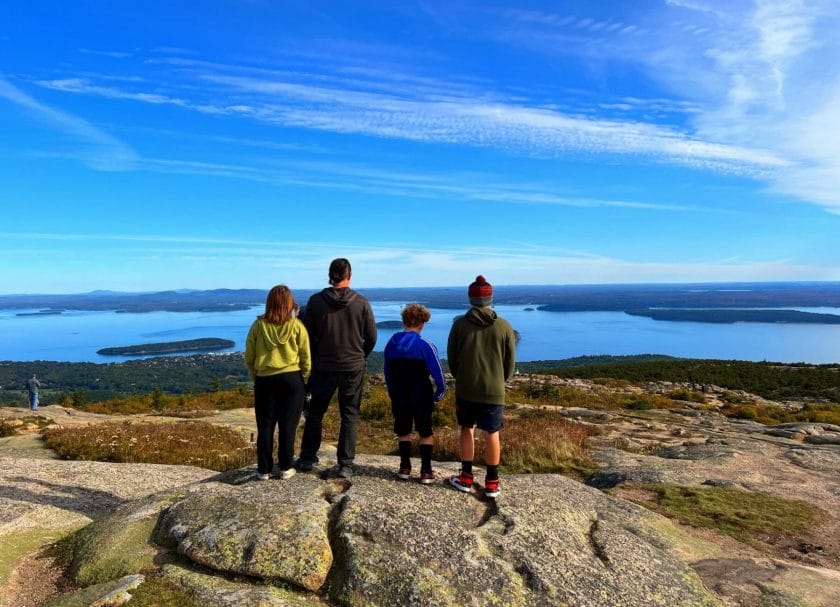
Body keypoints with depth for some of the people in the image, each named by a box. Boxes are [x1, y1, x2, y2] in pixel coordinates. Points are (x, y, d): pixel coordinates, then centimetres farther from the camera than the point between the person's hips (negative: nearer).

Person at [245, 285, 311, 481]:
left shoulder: (258, 325, -3)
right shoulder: (296, 326, -6)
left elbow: (249, 358, 4)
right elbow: (306, 358, -1)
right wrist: (304, 382, 11)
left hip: (264, 381, 1)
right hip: (292, 379, -1)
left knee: (265, 426, 11)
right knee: (288, 425, 8)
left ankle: (264, 469, 18)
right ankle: (286, 468, 15)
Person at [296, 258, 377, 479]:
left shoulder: (315, 301, -5)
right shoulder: (361, 303, -6)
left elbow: (307, 336, -1)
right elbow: (372, 337, -2)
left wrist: (315, 360, 13)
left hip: (323, 367, 1)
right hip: (354, 368, 0)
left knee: (315, 413, 16)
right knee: (350, 416, 9)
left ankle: (307, 459, 25)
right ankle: (345, 465, 11)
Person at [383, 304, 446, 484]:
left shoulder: (391, 344, 1)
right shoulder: (425, 345, -14)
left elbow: (387, 374, 8)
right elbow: (438, 375, -13)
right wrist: (437, 395, 1)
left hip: (399, 399, 4)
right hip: (422, 399, -3)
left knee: (403, 432, 17)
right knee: (425, 433, 9)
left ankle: (405, 468, 20)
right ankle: (426, 471, 10)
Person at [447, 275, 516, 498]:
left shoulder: (460, 324, -7)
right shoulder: (504, 326, -6)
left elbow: (451, 357, 0)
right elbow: (510, 362, 1)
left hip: (466, 388, 0)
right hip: (494, 390, 0)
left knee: (466, 430, 15)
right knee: (492, 434, 10)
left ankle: (466, 478, 20)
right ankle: (492, 483, 17)